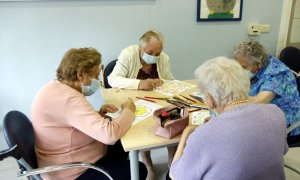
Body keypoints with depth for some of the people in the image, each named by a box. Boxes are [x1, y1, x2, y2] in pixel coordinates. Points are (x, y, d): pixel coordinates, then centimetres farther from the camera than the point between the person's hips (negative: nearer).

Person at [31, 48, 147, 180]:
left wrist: (97, 114, -2)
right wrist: (128, 111, -19)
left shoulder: (55, 87, 1)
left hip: (67, 159, 10)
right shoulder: (69, 98, -31)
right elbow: (110, 134, -38)